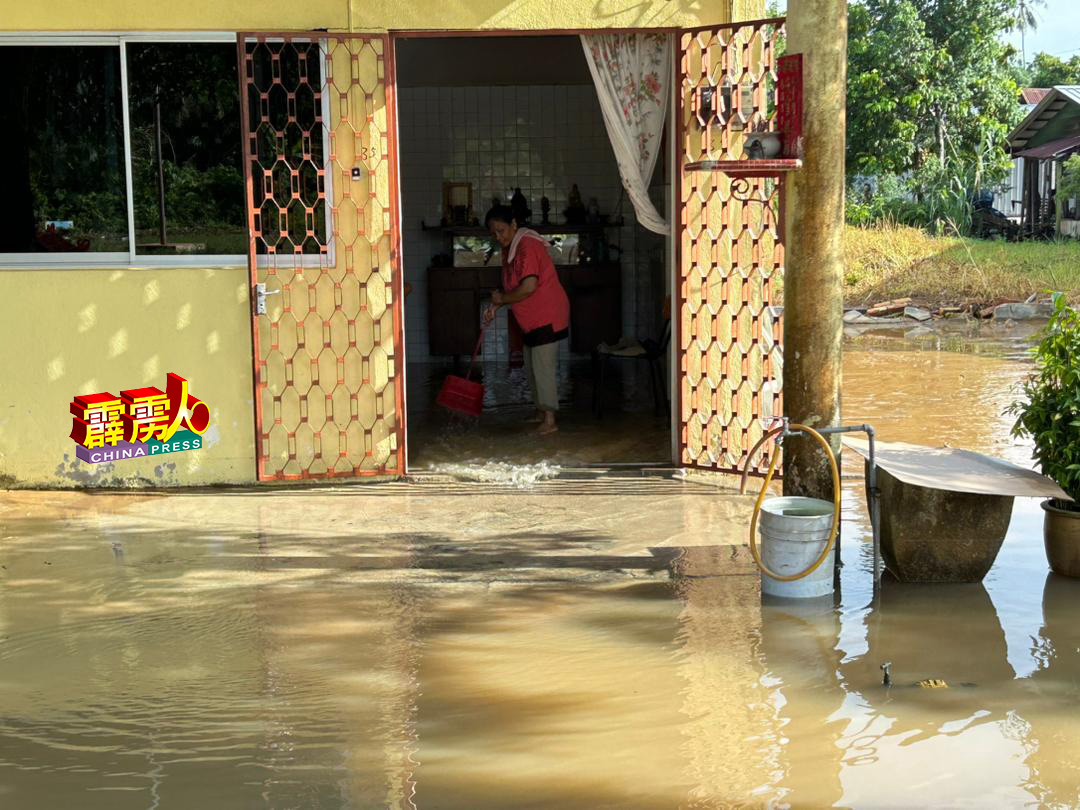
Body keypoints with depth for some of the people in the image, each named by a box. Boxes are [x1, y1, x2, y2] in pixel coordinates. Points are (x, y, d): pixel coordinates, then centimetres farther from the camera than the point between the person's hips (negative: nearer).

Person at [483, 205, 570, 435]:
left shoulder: (527, 246, -20)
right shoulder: (509, 249, 11)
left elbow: (528, 287, -28)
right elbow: (512, 286, 19)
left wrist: (502, 299, -14)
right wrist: (495, 306, 4)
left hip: (547, 317, -10)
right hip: (532, 319, 10)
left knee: (543, 366, -12)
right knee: (532, 366, 16)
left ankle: (550, 420, -11)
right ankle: (541, 412, 27)